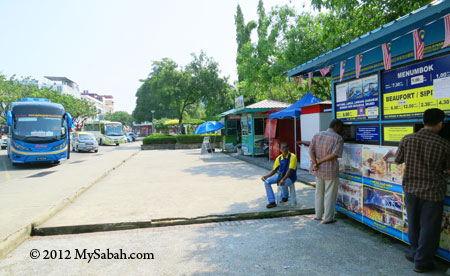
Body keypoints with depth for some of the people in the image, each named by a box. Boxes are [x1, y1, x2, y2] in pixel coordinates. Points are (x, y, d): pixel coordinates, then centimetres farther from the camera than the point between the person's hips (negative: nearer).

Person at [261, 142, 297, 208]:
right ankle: (272, 202, -6)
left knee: (283, 184, -36)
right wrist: (266, 176, -12)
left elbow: (290, 170, -23)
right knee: (267, 181, -9)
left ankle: (285, 196, 2)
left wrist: (283, 179, -36)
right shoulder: (279, 158, 3)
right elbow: (274, 170, 5)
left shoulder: (292, 156, -14)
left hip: (290, 177, -6)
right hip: (280, 175, 6)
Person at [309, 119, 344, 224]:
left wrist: (315, 163, -12)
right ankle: (328, 218, 14)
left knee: (319, 193, 18)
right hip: (331, 170, -5)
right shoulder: (338, 138, -8)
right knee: (329, 194, 7)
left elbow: (311, 150, -3)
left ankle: (318, 215, 29)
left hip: (319, 170, 5)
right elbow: (334, 154, -19)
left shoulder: (317, 135, 7)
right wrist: (319, 161, -14)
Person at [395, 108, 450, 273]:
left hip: (410, 188, 3)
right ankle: (422, 262, 20)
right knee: (428, 227, 10)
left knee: (413, 224, 20)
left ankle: (414, 253, 35)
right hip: (432, 192, -3)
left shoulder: (407, 140, -6)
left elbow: (397, 161, 5)